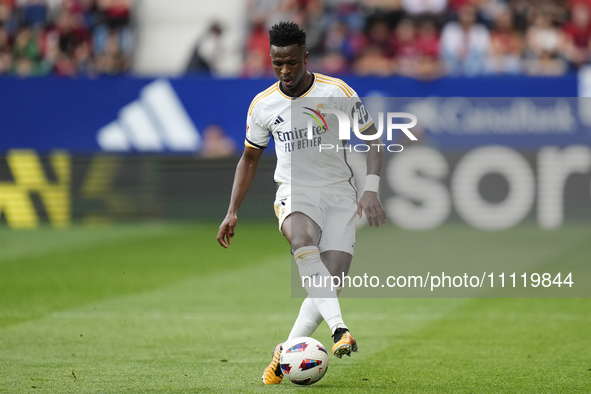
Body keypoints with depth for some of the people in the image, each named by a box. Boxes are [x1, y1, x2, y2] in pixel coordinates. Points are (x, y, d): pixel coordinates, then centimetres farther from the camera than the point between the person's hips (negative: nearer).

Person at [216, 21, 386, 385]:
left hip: (338, 193, 0)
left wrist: (371, 191, -12)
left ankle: (287, 353, -1)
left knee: (332, 280, -15)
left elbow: (373, 139, 1)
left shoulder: (337, 93, -5)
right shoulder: (263, 105, 2)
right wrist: (232, 212, 10)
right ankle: (339, 329, -45)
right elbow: (250, 158, 16)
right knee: (303, 242, -35)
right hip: (295, 192, 0)